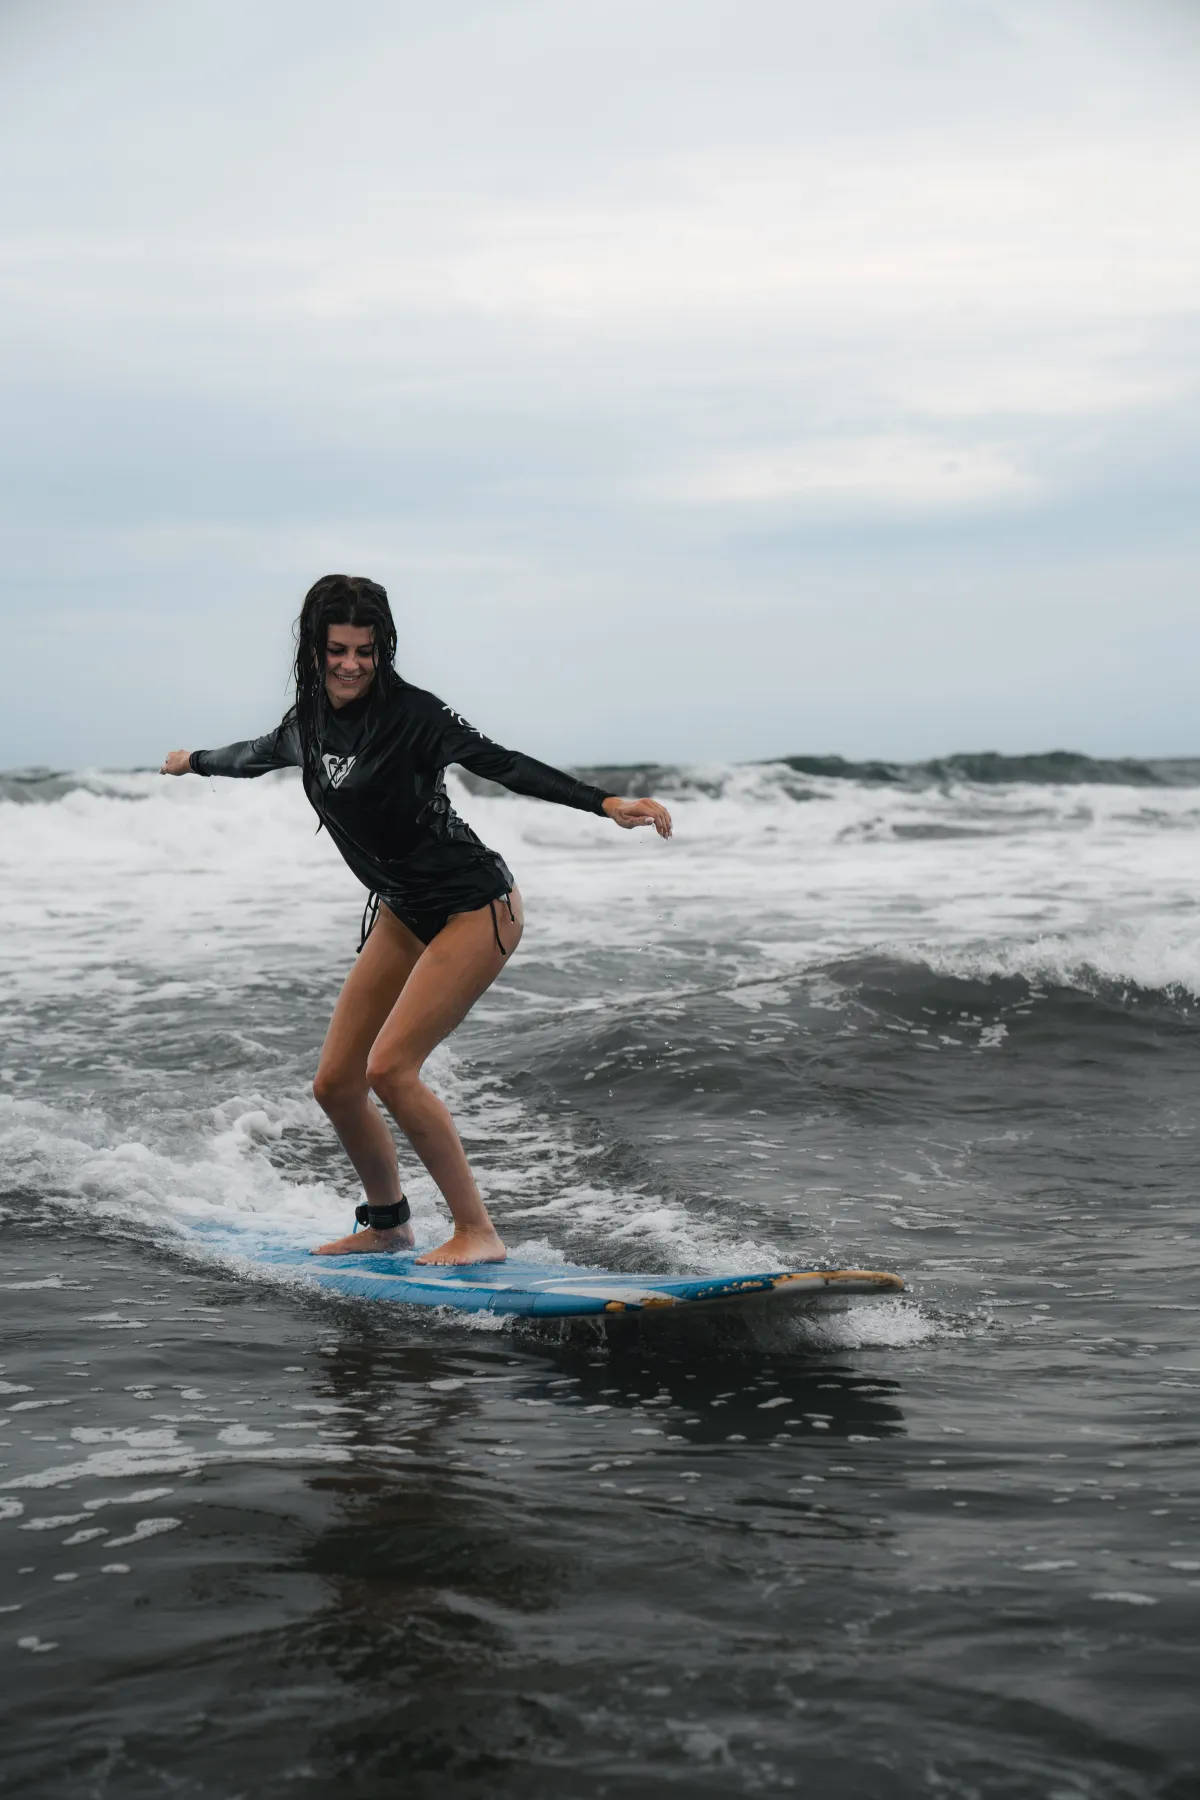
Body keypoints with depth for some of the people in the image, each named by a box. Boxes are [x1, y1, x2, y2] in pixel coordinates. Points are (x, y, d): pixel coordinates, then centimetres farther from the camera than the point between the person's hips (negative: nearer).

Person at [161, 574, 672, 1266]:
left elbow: (504, 765, -27)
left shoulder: (412, 713, -19)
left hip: (476, 909, -8)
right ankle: (388, 1223, 30)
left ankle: (478, 1233, -9)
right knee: (336, 1085, 7)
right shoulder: (311, 721, 2)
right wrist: (196, 761, 43)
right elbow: (259, 754, 24)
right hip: (402, 915, 8)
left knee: (390, 1068, -20)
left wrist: (607, 802, -38)